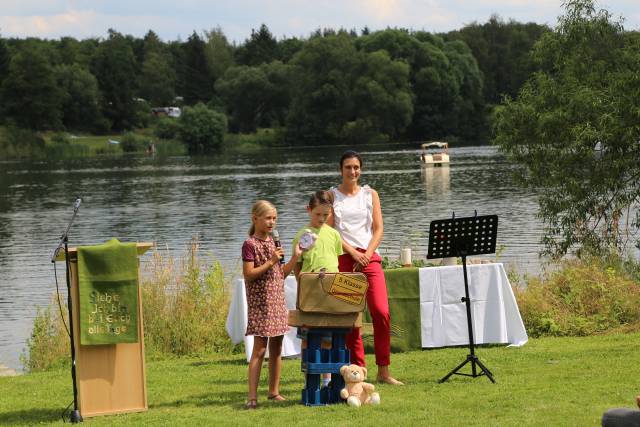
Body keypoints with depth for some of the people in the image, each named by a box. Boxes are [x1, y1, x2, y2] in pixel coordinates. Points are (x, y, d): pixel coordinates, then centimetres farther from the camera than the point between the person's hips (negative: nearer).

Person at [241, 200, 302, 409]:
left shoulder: (272, 243, 14)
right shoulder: (250, 245, -9)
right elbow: (248, 275, -16)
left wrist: (295, 257, 5)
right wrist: (270, 262, -20)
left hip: (277, 302, 7)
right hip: (260, 303, -7)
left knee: (276, 348, 10)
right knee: (259, 349, -10)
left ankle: (274, 391, 17)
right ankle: (252, 396, -10)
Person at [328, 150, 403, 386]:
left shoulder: (370, 194, 13)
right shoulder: (332, 195, 6)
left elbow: (378, 229, 7)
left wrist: (367, 253, -8)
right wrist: (353, 252, -10)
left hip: (369, 257, 1)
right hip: (342, 259, -1)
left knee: (382, 312, -11)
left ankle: (383, 371, -5)